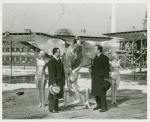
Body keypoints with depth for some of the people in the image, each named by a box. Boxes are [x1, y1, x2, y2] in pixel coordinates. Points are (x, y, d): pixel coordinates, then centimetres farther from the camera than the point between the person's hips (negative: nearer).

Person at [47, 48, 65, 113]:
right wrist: (54, 82, -22)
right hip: (54, 81, -9)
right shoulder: (51, 62, -15)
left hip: (59, 80, 9)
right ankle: (52, 108, 3)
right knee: (53, 94, -3)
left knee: (57, 94, 13)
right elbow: (52, 73, -19)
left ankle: (56, 107, 22)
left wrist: (63, 79, 15)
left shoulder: (59, 60, 14)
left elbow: (62, 70, 18)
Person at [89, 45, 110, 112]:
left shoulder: (104, 58, -11)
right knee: (96, 92, 10)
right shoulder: (96, 57, 13)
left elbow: (107, 68, -12)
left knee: (101, 92, -7)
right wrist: (91, 68, 0)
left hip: (101, 77, -8)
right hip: (95, 77, 8)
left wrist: (106, 78, -16)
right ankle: (99, 105, 21)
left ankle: (104, 107, -1)